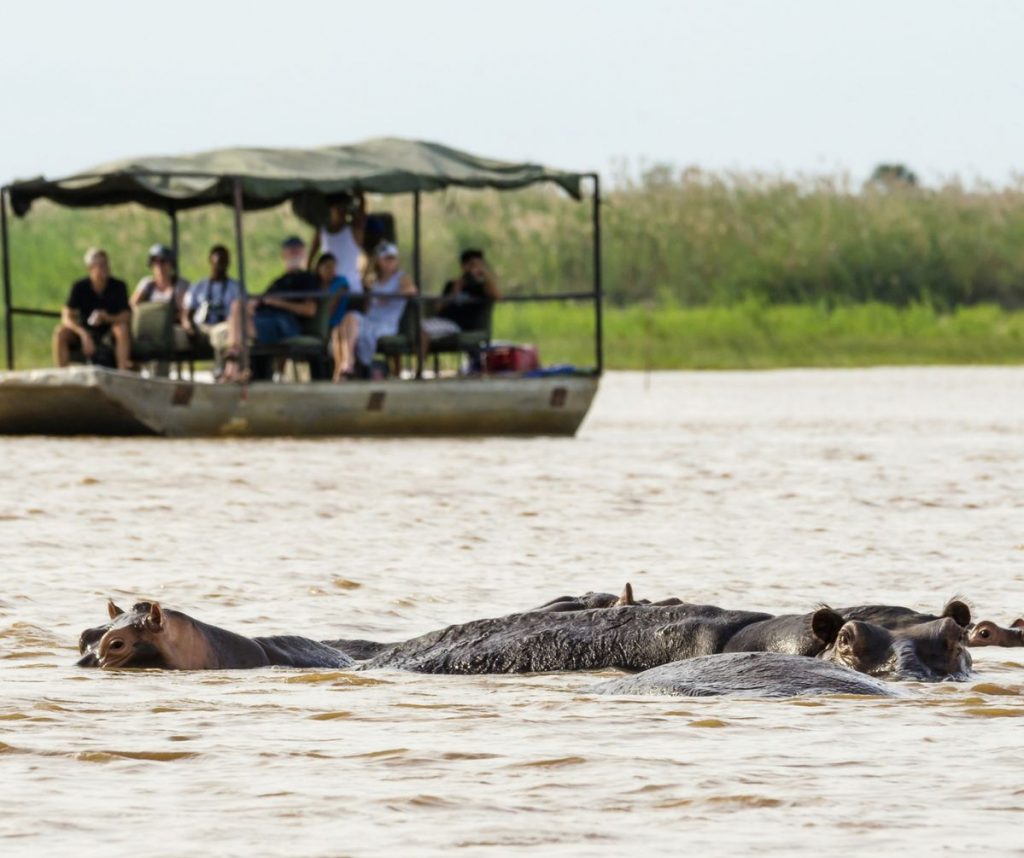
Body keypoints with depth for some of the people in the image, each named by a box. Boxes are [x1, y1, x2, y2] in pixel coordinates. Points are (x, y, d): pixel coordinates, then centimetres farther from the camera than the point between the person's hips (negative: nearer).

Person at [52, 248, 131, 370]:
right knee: (60, 333, -27)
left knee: (122, 329, -34)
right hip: (86, 331, 1)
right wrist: (84, 335, -32)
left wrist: (106, 318, -34)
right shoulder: (79, 287, -8)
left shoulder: (118, 286, -9)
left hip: (109, 332, -1)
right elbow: (66, 317, -14)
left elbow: (127, 316, -13)